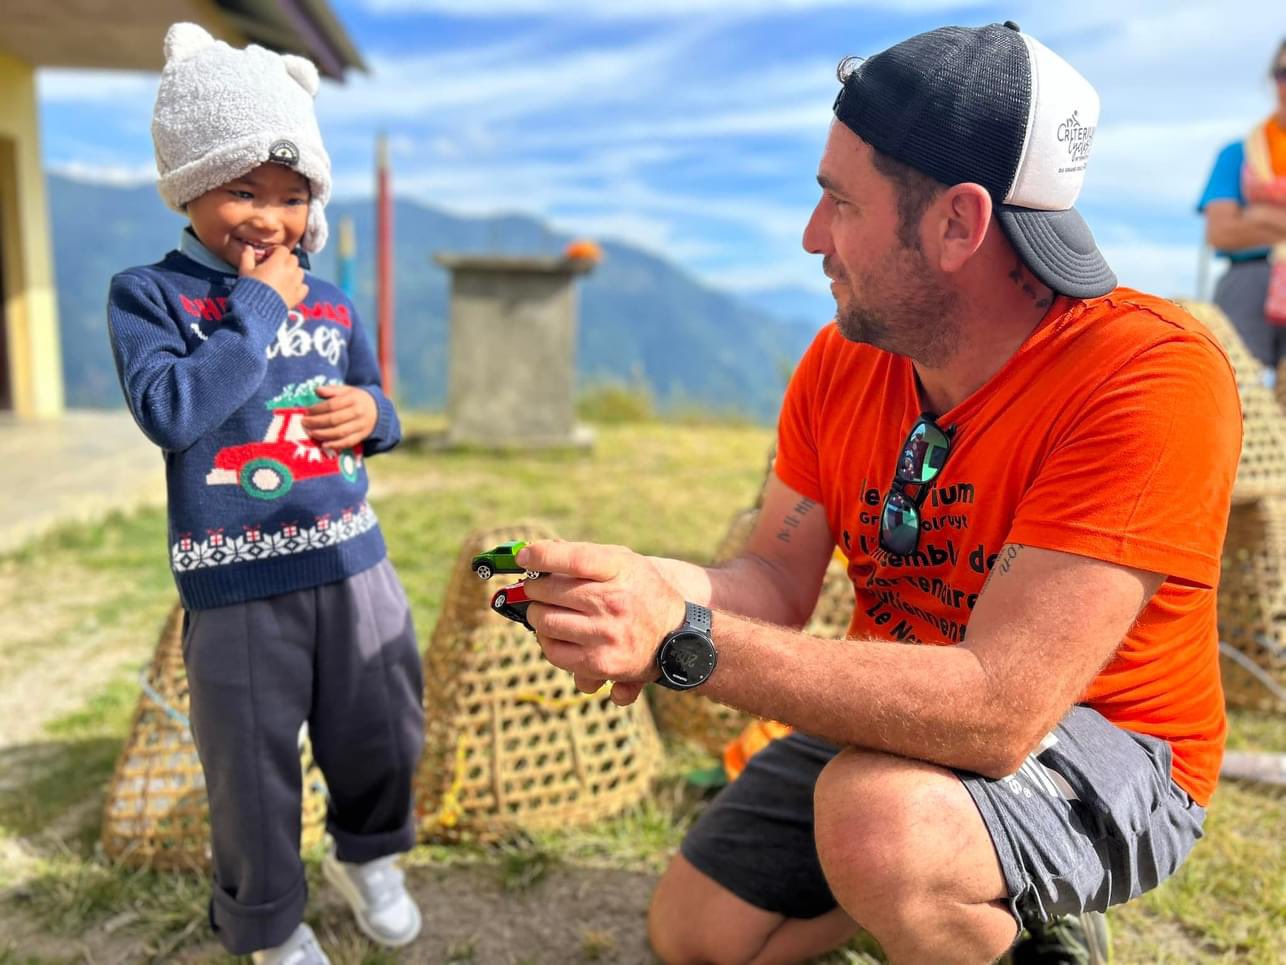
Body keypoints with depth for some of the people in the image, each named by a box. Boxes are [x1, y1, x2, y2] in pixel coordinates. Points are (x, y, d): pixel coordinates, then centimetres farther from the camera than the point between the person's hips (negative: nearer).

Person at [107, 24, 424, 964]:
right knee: (253, 770, 9)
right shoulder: (149, 294, -5)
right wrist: (259, 306, -16)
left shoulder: (332, 303, 7)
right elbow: (171, 411, -20)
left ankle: (367, 856, 48)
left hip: (352, 562, 4)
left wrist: (374, 413, -6)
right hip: (237, 585, -4)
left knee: (385, 735, 17)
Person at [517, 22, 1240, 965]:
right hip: (889, 724, 6)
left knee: (875, 816, -35)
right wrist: (643, 588, -30)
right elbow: (777, 585, -7)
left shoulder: (1152, 378, -28)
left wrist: (685, 637, -41)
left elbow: (999, 711, -35)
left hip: (1105, 753, -5)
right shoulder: (842, 362, -7)